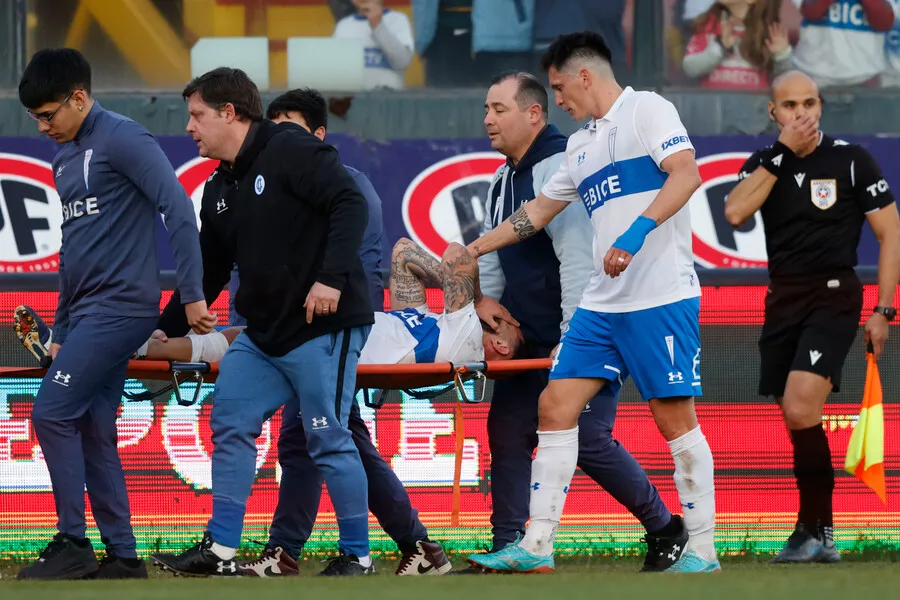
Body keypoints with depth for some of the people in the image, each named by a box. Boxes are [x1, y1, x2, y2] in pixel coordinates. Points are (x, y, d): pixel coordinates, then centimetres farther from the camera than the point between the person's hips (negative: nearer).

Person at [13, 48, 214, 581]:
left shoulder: (123, 140, -10)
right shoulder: (66, 158, 18)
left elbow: (178, 208, -17)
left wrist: (192, 295, -20)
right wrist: (61, 331, 24)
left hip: (122, 305, -9)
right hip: (89, 311, 9)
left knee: (53, 413, -13)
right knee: (93, 433, 6)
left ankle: (73, 543, -7)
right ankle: (122, 556, 9)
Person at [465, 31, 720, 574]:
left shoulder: (647, 110, -3)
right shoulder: (582, 144, 21)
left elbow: (686, 173, -18)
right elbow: (538, 212, 31)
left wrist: (638, 230, -28)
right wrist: (473, 250, 32)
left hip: (662, 299, -8)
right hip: (602, 305, 8)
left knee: (676, 417, -7)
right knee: (556, 406, 1)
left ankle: (702, 549, 0)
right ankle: (538, 546, 2)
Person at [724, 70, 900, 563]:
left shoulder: (851, 160, -2)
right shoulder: (764, 164, 8)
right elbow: (735, 213, -11)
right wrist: (782, 151, -12)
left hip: (833, 296, -5)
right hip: (782, 300, 5)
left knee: (800, 409, -21)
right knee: (795, 422, 4)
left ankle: (816, 530, -11)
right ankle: (815, 534, 13)